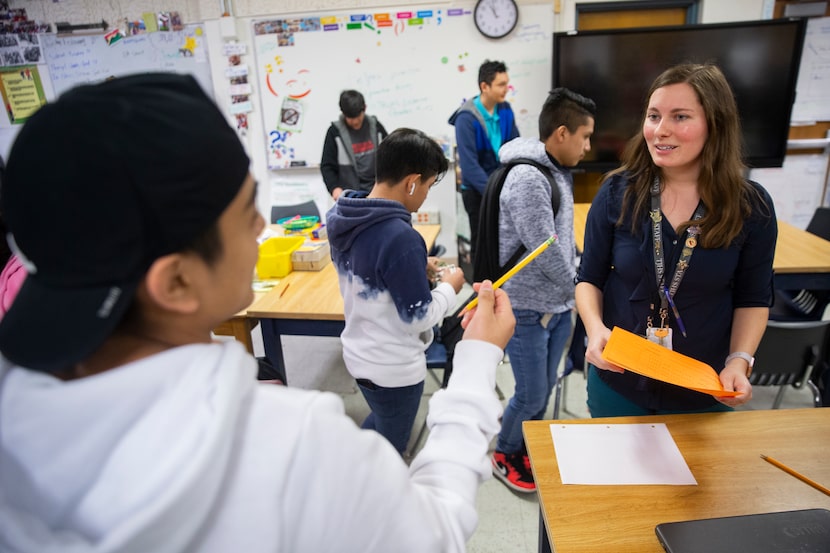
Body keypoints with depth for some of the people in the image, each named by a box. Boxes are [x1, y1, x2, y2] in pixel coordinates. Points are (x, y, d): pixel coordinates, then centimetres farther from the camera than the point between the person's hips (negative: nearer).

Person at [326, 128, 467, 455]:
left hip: (359, 353, 8)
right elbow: (418, 318, -23)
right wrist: (449, 288, -7)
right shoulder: (400, 236, -31)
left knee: (380, 423, 33)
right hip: (394, 367, -8)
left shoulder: (343, 219, -5)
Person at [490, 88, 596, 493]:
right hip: (528, 309, -8)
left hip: (559, 306, 8)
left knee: (544, 389, 21)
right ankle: (505, 454, 32)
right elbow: (545, 250, -23)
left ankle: (529, 448, 42)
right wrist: (578, 287, -7)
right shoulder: (528, 178, -22)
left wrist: (573, 289, 6)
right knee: (530, 395, 6)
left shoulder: (559, 172, 7)